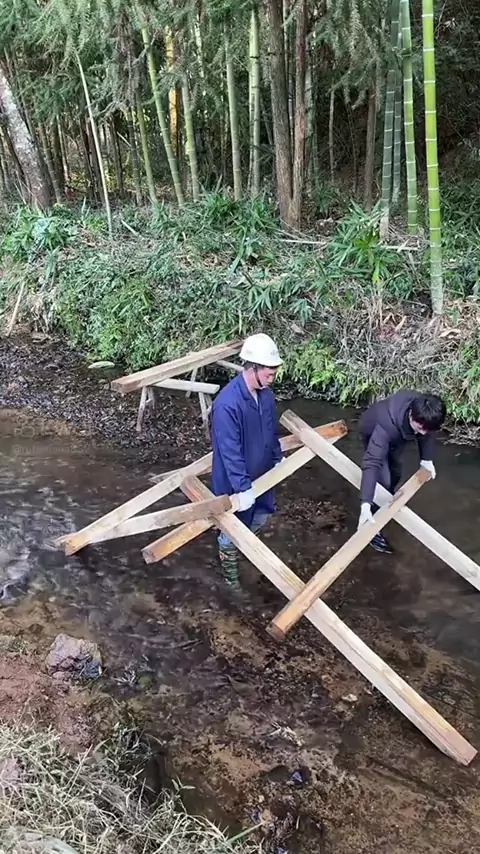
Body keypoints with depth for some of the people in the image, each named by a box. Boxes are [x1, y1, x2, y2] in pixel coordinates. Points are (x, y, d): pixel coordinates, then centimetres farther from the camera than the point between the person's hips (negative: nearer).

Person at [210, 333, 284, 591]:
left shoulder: (265, 394, -6)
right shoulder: (227, 403, -33)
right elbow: (230, 451, -31)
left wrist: (277, 459, 20)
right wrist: (242, 487, -29)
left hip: (260, 473, 7)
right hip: (233, 481, -7)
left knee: (260, 517, 25)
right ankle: (229, 569, 38)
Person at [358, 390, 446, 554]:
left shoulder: (423, 414, -35)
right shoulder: (387, 425, -50)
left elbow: (427, 432, -9)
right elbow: (372, 463, -55)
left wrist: (426, 459, -15)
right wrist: (366, 504, -61)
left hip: (397, 432, 6)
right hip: (373, 432, -6)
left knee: (395, 473, 23)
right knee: (383, 481, -14)